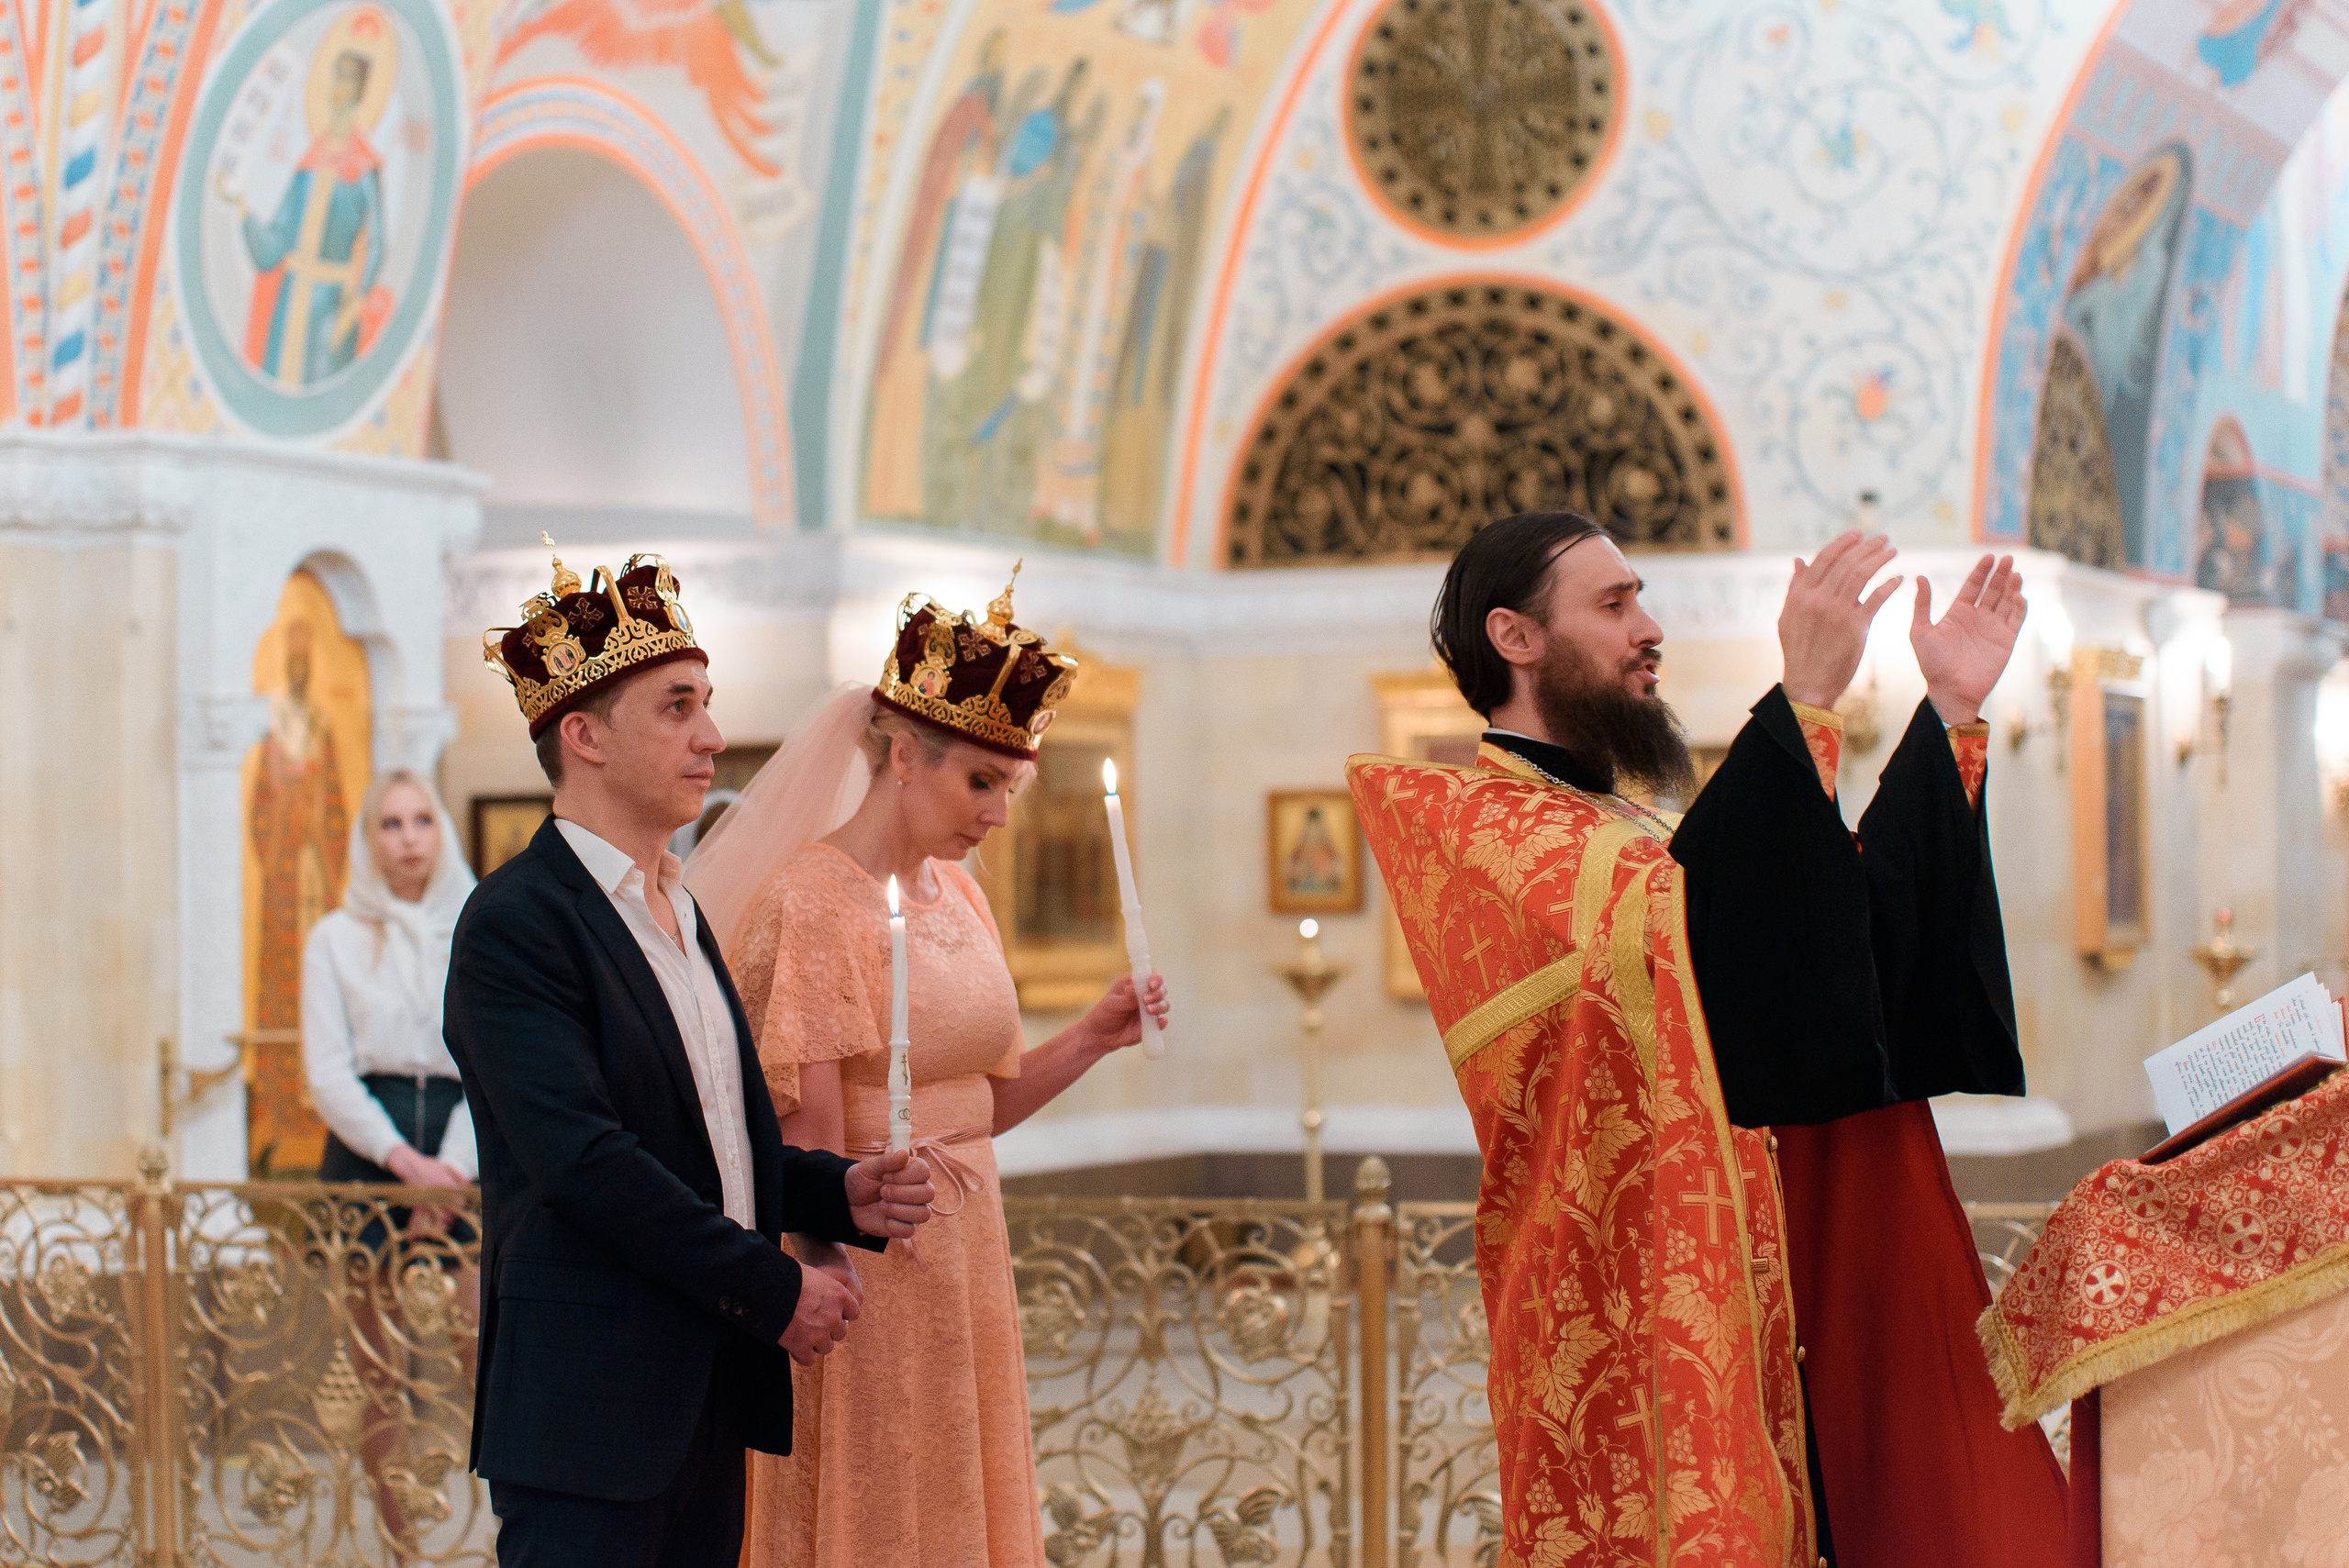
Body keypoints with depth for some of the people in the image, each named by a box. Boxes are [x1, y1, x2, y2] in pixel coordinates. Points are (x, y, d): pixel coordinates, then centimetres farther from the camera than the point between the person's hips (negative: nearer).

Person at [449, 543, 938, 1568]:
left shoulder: (678, 915, 18)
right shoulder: (513, 923, -12)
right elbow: (583, 1158, -21)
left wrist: (838, 1193, 4)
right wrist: (773, 1289, -16)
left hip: (708, 1395, 9)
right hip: (590, 1404, -9)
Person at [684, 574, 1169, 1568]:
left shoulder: (956, 893, 10)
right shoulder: (811, 900, -14)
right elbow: (803, 1149, -16)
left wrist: (1092, 1039, 3)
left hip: (964, 1264, 8)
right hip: (858, 1283, -8)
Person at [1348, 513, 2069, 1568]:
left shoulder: (1629, 824, 21)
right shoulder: (1458, 817, -7)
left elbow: (1848, 921, 16)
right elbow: (1661, 926, -25)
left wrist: (1949, 712, 14)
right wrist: (1803, 704, -24)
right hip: (1630, 1302, -8)